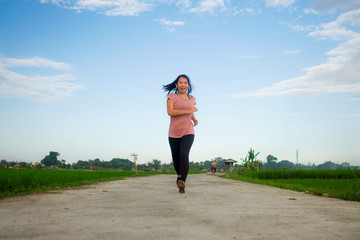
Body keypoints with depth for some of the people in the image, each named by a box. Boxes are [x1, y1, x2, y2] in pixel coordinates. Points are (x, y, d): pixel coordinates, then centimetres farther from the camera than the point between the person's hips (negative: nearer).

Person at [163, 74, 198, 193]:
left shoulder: (191, 99, 12)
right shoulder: (172, 97, 0)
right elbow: (170, 112, -15)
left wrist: (194, 119, 12)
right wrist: (187, 111, -16)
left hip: (188, 132, 0)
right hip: (174, 133, 0)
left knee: (184, 155, -22)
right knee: (176, 159, 7)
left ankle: (182, 182, -24)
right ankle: (179, 175, 36)